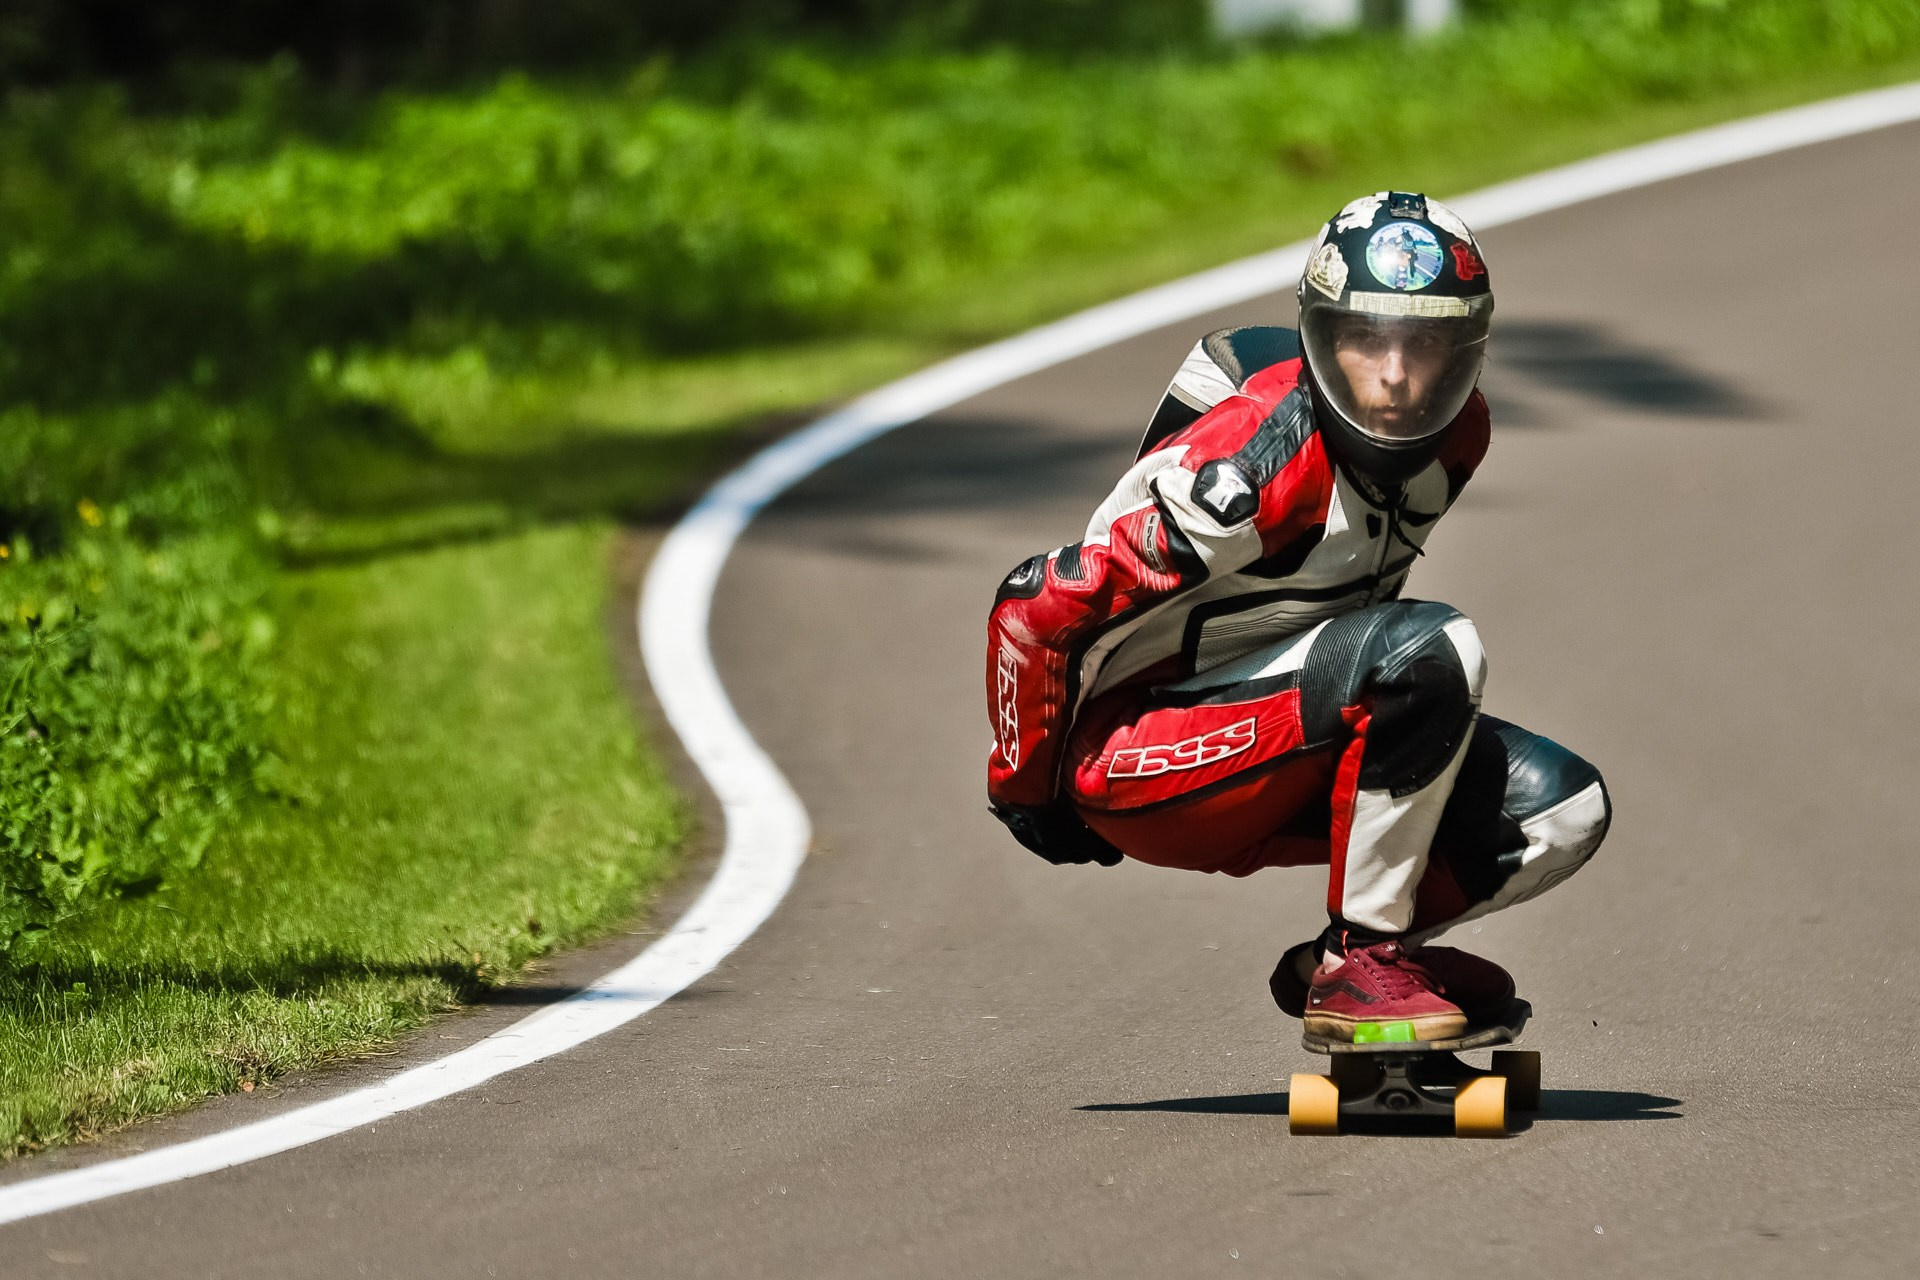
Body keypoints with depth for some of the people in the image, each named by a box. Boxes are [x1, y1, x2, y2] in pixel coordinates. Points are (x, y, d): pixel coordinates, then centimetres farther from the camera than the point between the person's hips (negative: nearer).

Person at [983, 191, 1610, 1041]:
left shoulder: (1454, 434, -3)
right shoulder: (1254, 461, -27)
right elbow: (1042, 606, -21)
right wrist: (1024, 782, -6)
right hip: (1135, 756, -8)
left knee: (1565, 810, -8)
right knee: (1431, 651, -31)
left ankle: (1340, 959, 9)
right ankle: (1357, 966, -20)